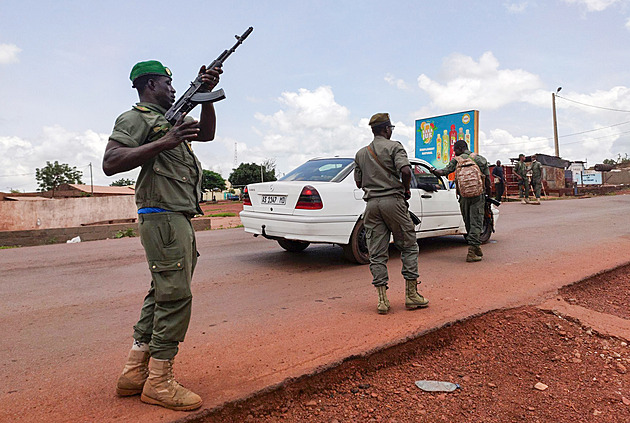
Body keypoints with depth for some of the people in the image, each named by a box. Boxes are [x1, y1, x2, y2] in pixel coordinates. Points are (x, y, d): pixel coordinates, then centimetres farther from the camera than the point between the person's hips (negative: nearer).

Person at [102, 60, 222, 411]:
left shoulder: (169, 119, 24)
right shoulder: (135, 119, -3)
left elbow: (207, 133, 25)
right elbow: (111, 163, -16)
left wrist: (206, 94, 12)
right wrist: (163, 143, -23)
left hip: (179, 219, 10)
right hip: (163, 218, -10)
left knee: (162, 295, 11)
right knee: (175, 296, -9)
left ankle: (135, 373, 20)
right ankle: (158, 382, 2)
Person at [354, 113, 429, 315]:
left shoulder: (361, 153, 15)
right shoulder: (394, 146, -1)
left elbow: (359, 182, 16)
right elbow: (405, 170, -17)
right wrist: (406, 190, -1)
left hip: (371, 203, 4)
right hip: (392, 201, -4)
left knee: (377, 253, 4)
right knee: (409, 246, 8)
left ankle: (382, 300, 3)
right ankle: (411, 294, 9)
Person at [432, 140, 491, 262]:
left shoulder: (456, 160, 4)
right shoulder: (480, 158, 9)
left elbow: (445, 171, -5)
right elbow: (487, 178, 9)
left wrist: (434, 171, 13)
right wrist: (488, 192, 18)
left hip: (463, 196, 0)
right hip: (478, 194, 0)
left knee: (468, 223, 13)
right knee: (476, 222, -3)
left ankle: (476, 248, 24)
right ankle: (472, 251, -12)